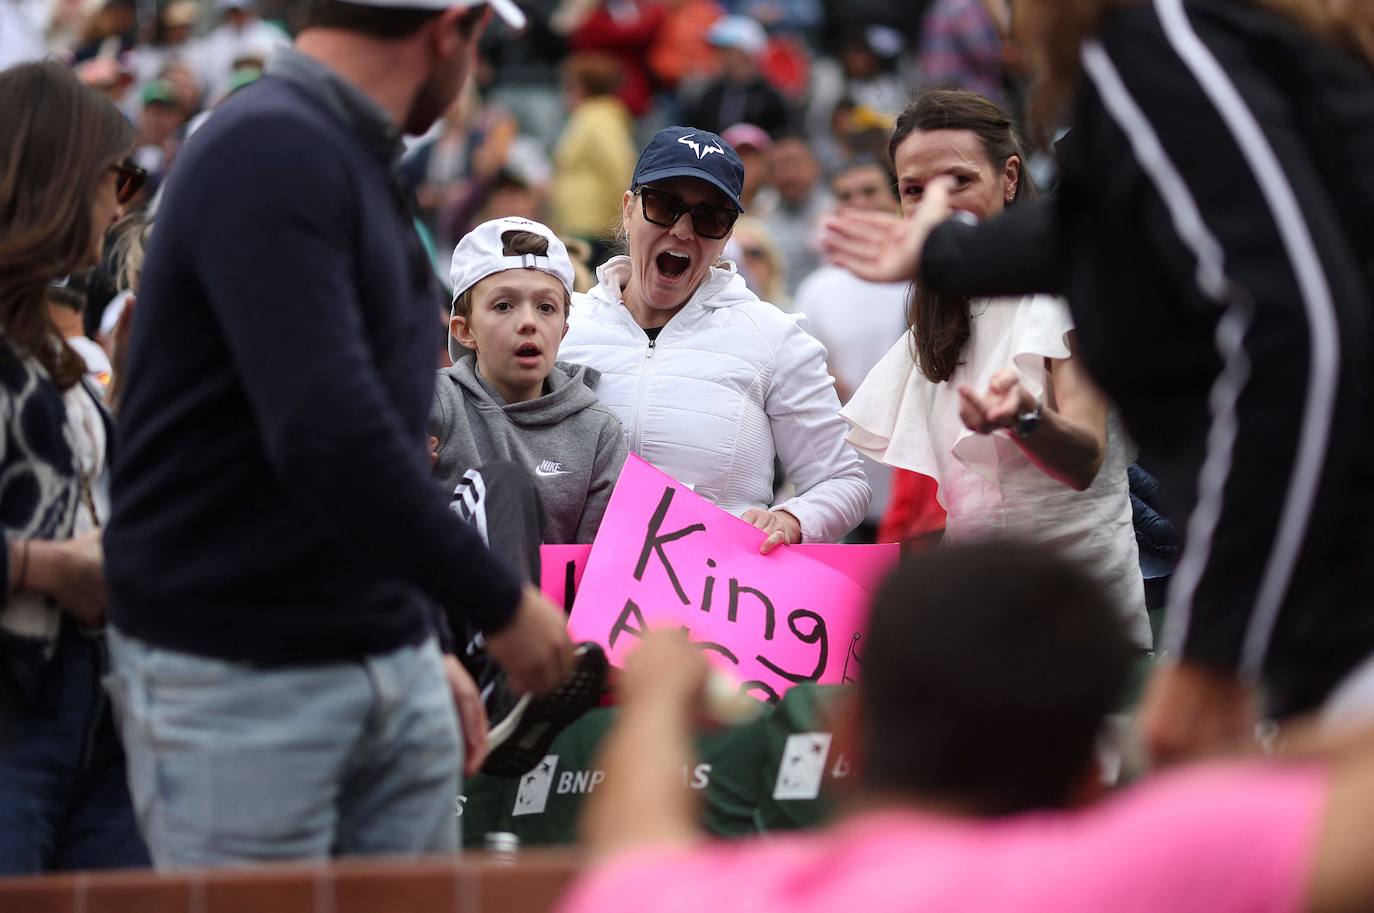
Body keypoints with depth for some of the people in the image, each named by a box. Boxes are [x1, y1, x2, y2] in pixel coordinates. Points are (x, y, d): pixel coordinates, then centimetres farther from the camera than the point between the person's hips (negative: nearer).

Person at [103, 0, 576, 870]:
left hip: (392, 663, 9)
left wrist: (422, 645, 18)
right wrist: (502, 604, -18)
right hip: (238, 677, -9)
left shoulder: (365, 168, 15)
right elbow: (325, 437, -26)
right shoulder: (270, 156, -16)